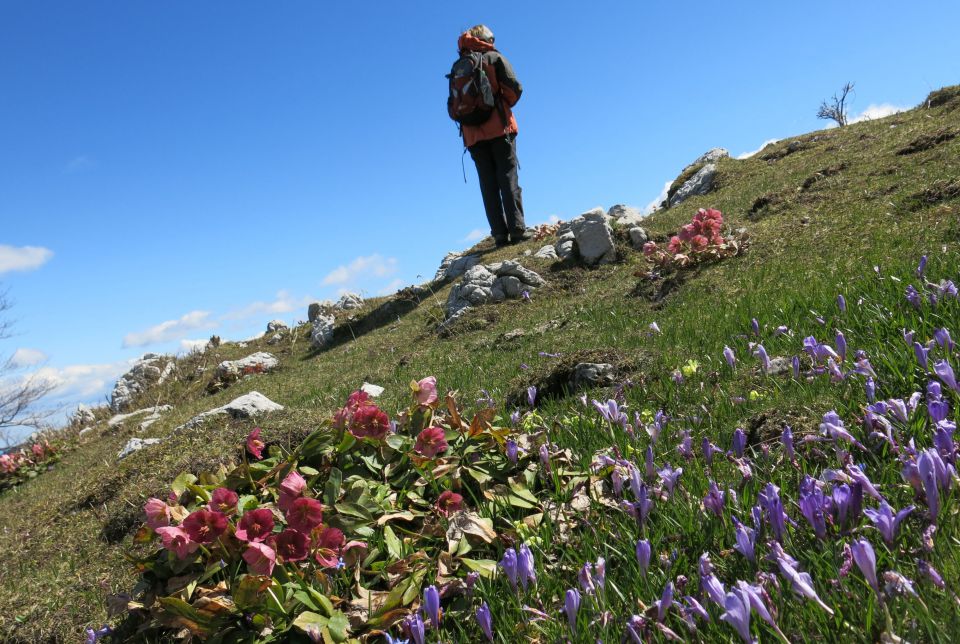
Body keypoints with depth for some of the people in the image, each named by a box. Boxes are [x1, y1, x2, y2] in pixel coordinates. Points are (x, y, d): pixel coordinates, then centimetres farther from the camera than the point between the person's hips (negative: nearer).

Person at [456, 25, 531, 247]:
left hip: (473, 133, 3)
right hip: (499, 128, -3)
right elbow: (515, 87, -4)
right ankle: (516, 228, -15)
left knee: (488, 184, 1)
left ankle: (499, 233, -6)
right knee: (508, 178, -6)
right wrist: (505, 104, 13)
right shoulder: (494, 57, 5)